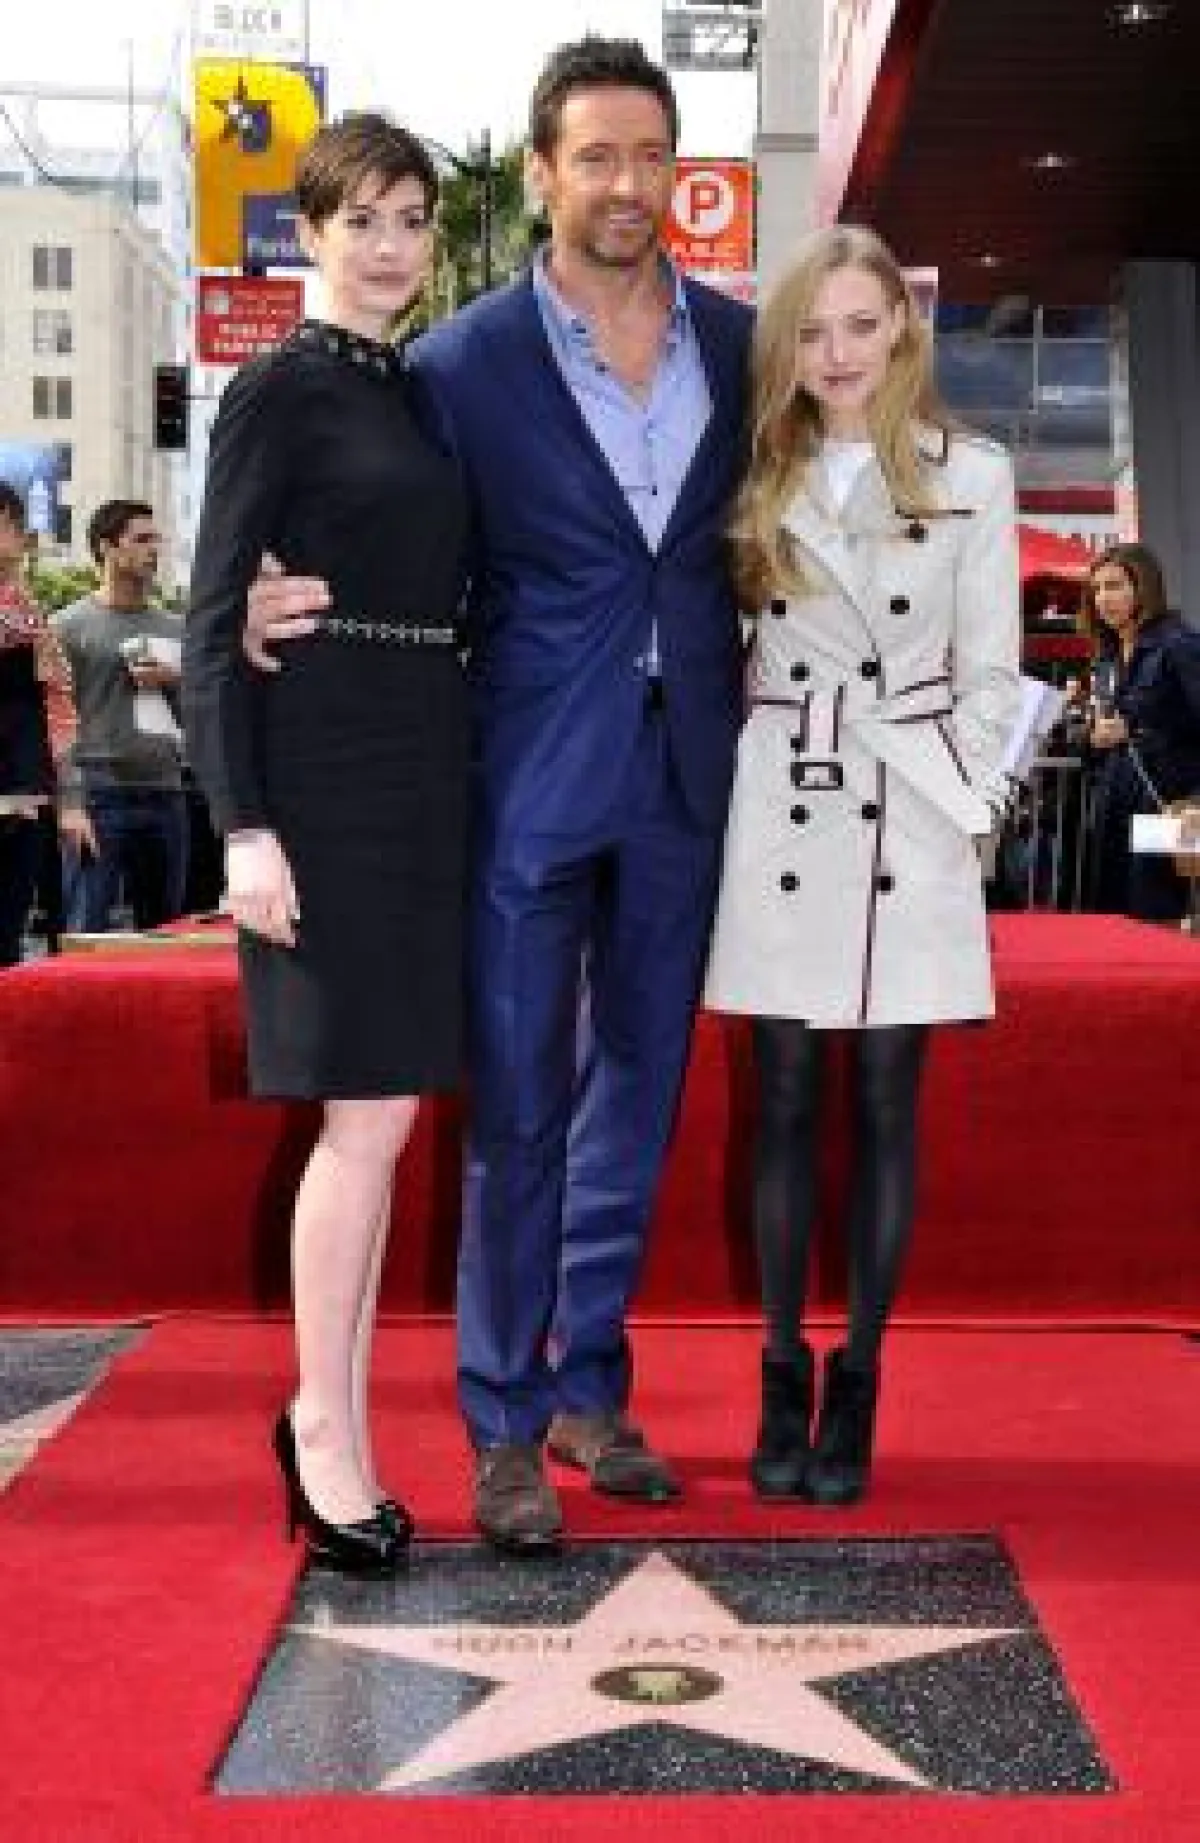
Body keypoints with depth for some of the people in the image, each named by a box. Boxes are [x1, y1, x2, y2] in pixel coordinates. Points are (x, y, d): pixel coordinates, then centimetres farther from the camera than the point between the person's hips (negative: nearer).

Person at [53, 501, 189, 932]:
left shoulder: (174, 628, 17)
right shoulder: (70, 625, 1)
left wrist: (174, 680, -1)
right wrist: (68, 803, -16)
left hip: (166, 794, 5)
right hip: (99, 796, -5)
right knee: (86, 933, -9)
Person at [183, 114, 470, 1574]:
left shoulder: (428, 394, 16)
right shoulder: (277, 390, -4)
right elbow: (214, 622, -9)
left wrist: (476, 793, 16)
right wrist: (243, 827, -17)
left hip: (430, 772, 7)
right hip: (322, 774, -7)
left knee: (381, 1113, 9)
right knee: (369, 1116, -7)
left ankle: (331, 1422, 18)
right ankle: (326, 1431, 6)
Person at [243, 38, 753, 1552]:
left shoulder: (741, 343, 6)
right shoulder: (463, 361, -6)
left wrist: (757, 685, 3)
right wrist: (296, 606, -18)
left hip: (684, 779, 4)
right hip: (531, 779, -4)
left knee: (636, 1094, 13)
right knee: (518, 1111, 2)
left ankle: (589, 1387, 27)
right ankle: (504, 1426, 15)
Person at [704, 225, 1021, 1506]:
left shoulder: (973, 475, 2)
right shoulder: (760, 480, 8)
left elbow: (989, 671, 3)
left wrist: (960, 806, -4)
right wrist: (717, 790, 0)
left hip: (909, 818, -1)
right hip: (778, 810, 2)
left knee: (886, 1107, 3)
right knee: (784, 1103, 4)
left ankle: (857, 1382, 13)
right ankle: (783, 1373, 14)